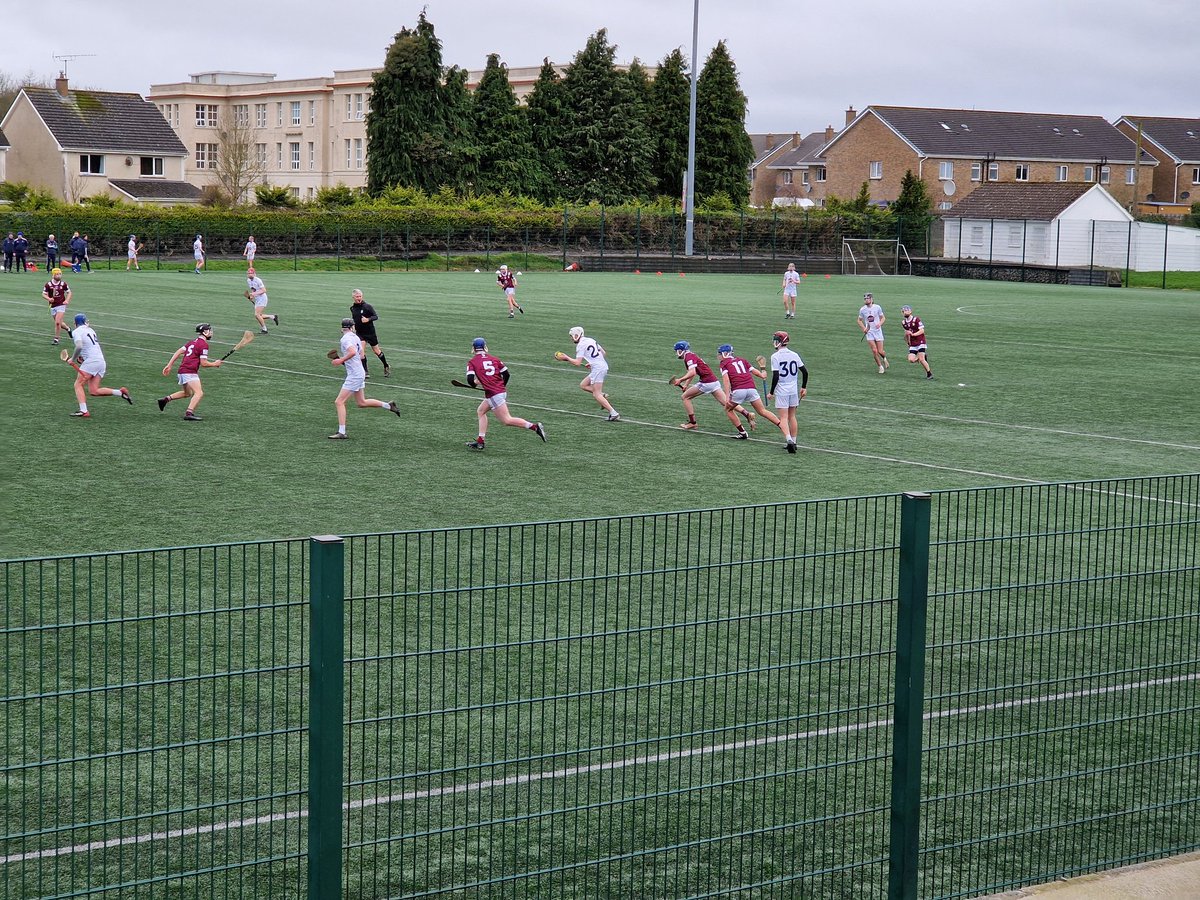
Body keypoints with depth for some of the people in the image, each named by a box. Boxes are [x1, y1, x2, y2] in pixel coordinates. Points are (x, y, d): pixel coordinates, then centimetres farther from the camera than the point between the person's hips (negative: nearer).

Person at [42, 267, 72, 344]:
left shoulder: (63, 284, -4)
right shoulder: (48, 285, -6)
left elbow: (69, 292, 9)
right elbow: (43, 294, -1)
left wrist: (67, 300, -7)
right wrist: (49, 298, -22)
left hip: (61, 305, -2)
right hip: (53, 306, 2)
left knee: (58, 322, -14)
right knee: (58, 323, 11)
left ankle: (56, 339, -3)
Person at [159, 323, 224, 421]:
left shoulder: (193, 341, 18)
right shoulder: (204, 344, -8)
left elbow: (178, 352, 14)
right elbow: (203, 363, -12)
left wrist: (169, 365, 13)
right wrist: (215, 364, 4)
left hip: (182, 371, 9)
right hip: (190, 372, -9)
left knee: (187, 393, 28)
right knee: (199, 393, -18)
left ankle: (166, 399, 21)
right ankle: (189, 413, -33)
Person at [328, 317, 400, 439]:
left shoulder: (345, 339, -16)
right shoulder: (355, 337, 10)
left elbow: (352, 352, -34)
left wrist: (341, 360, -23)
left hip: (354, 376, -9)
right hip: (359, 373, 9)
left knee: (339, 402, -7)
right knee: (361, 402, 22)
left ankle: (341, 432, -9)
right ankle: (389, 406, 25)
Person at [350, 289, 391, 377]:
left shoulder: (367, 306, -14)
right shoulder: (352, 308, 2)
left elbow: (376, 316, -12)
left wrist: (368, 319, -29)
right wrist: (353, 326, 9)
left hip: (370, 332, -3)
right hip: (359, 333, 3)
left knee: (377, 351, 8)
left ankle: (386, 367, 30)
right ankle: (365, 372, -5)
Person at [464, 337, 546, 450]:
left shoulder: (472, 362, -3)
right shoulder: (493, 359, 12)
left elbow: (470, 380, -12)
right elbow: (506, 374, 9)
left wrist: (475, 383, 11)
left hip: (493, 394, -8)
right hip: (501, 391, 8)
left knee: (506, 420, -6)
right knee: (480, 411, 21)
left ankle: (534, 426, -16)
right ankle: (480, 441, 19)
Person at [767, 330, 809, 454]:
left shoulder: (775, 356, -13)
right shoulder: (794, 355, 3)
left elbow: (776, 376, -17)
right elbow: (805, 372, 5)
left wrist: (771, 392, -8)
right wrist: (804, 387, 18)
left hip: (781, 391, -5)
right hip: (794, 390, 5)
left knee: (783, 418, -3)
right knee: (792, 416, 16)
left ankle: (789, 439, -21)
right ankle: (793, 442, 21)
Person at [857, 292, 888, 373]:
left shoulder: (877, 307, -5)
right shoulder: (862, 309, -2)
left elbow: (883, 318, 5)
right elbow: (859, 320, 11)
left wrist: (880, 324, -16)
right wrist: (864, 328, -6)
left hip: (878, 331, -1)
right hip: (869, 332, 1)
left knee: (880, 351, -3)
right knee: (874, 351, -9)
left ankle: (884, 358, 32)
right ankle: (880, 367, 8)